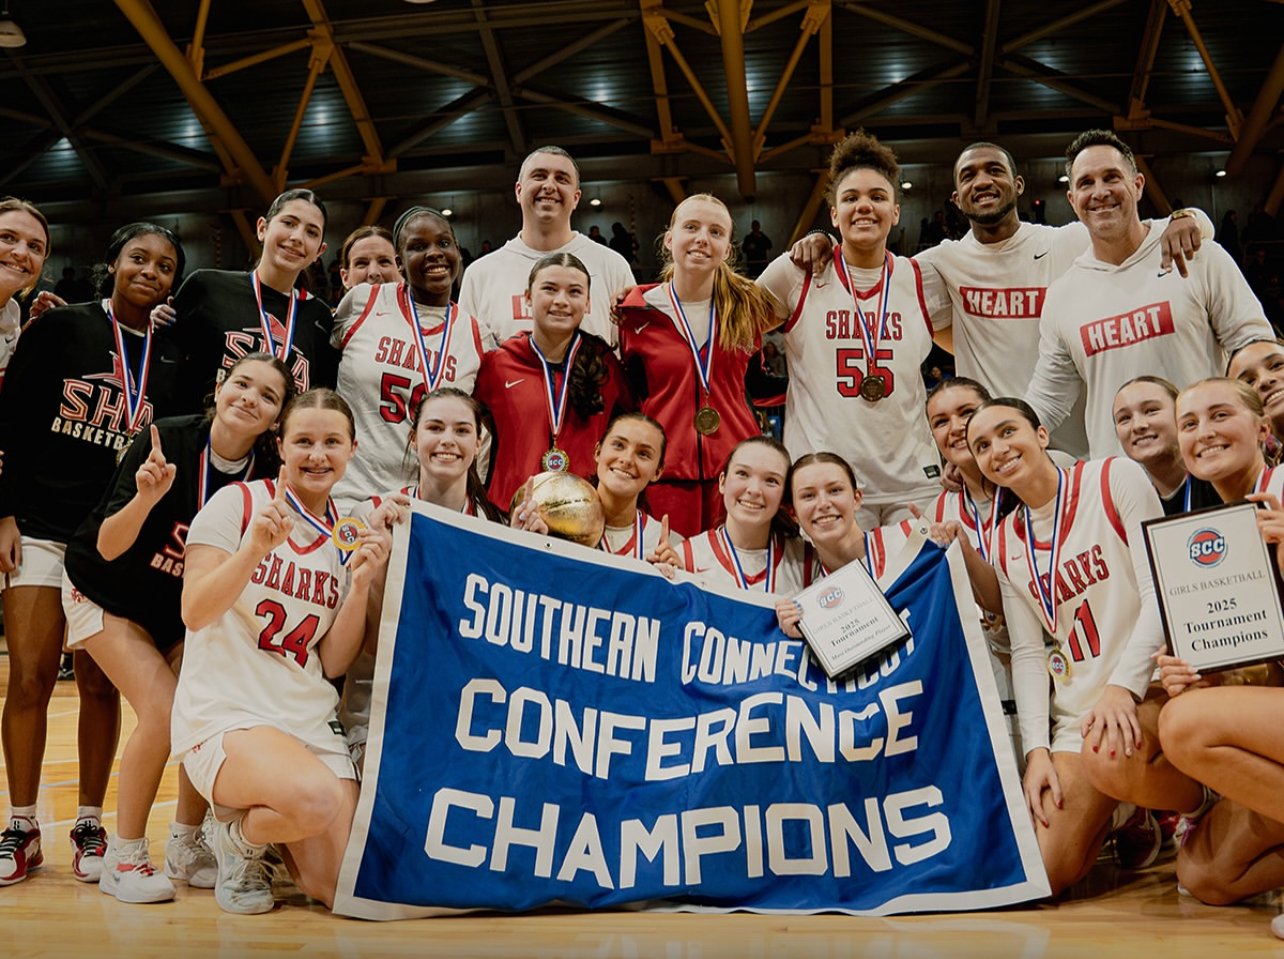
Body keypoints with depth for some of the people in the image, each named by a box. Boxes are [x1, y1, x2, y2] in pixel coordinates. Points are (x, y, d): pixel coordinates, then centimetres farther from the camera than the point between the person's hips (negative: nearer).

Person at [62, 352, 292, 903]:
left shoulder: (267, 476, -14)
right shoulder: (167, 440, -25)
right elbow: (108, 547, -26)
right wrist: (146, 497, -43)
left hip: (181, 608, 4)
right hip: (106, 594, -4)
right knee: (163, 712, -18)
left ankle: (186, 845, 12)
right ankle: (123, 858, 0)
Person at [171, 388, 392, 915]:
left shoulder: (348, 540, 10)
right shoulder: (239, 502, -2)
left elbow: (332, 663, 4)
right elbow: (194, 613, -10)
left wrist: (361, 582, -10)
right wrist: (256, 547, -23)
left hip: (311, 723, 5)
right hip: (225, 714, -4)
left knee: (342, 889, -8)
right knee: (318, 797, -34)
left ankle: (268, 827, 23)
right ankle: (238, 836, 1)